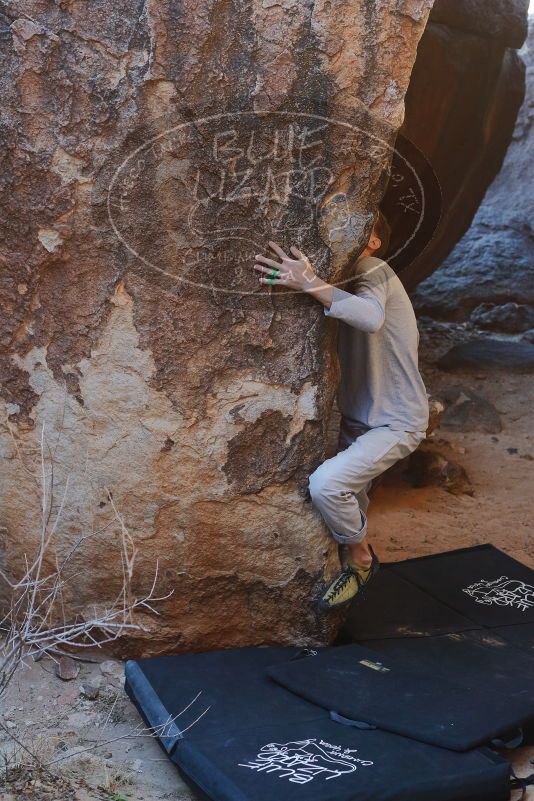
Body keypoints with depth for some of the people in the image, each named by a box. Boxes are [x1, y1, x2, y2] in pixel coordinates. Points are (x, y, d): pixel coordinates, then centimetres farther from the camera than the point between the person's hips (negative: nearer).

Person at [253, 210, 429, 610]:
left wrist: (312, 284, -49)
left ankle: (361, 558, -2)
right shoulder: (349, 279, 12)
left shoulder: (372, 270, -17)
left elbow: (371, 317, -39)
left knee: (325, 483, -25)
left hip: (395, 422, -9)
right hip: (358, 417, 9)